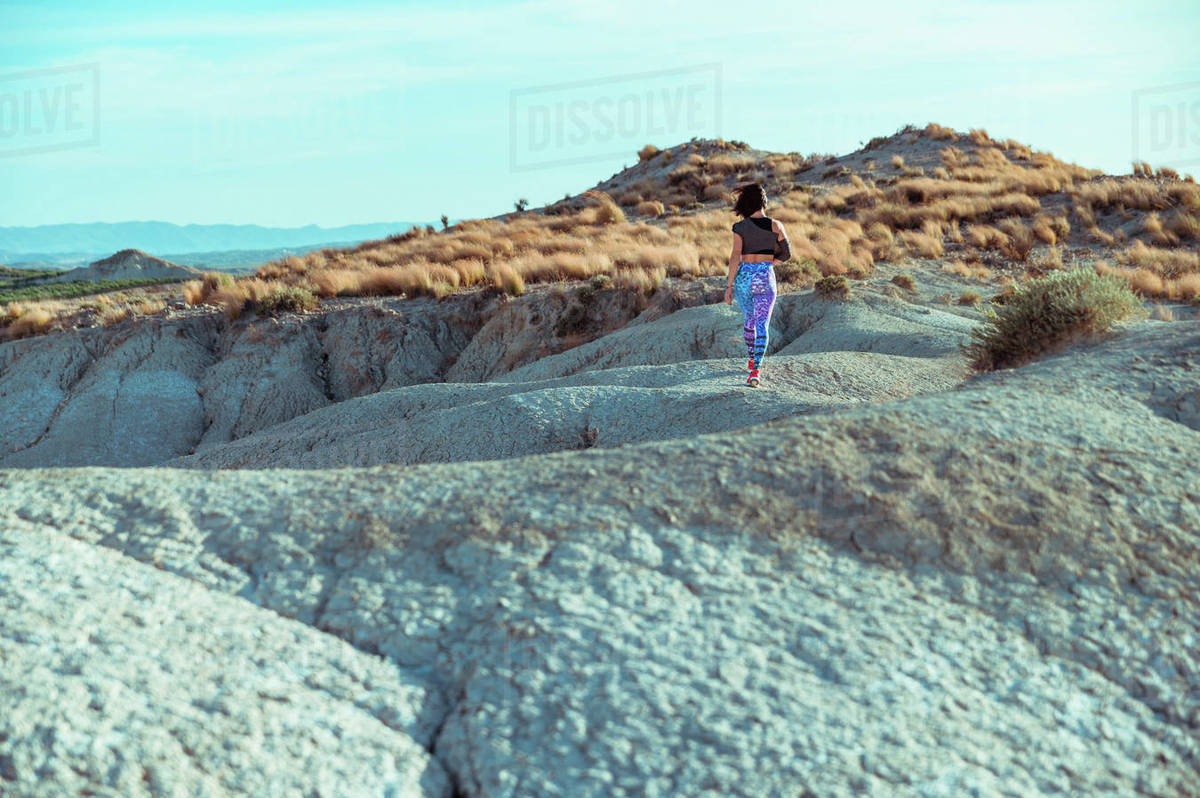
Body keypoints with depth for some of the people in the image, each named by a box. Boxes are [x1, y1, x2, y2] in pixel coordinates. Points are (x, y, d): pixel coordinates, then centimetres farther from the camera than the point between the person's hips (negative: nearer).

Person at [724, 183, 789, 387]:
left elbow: (735, 257, -12)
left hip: (743, 277, 1)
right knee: (762, 325, -4)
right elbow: (787, 253, 8)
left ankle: (752, 361, 37)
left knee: (750, 319, 24)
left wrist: (729, 286, -9)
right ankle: (755, 370, -19)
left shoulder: (740, 227, -6)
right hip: (765, 278, -1)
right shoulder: (775, 225, -2)